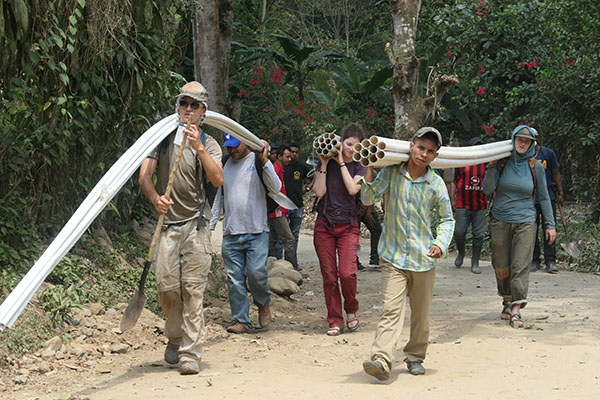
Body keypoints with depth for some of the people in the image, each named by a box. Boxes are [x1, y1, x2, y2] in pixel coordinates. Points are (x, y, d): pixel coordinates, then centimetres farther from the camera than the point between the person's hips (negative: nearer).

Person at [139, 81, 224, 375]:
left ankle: (191, 353, -4)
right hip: (167, 223, 1)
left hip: (195, 224, -1)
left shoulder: (208, 144, 5)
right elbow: (144, 175, 0)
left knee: (193, 289, -7)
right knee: (167, 287, -2)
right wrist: (155, 197, -20)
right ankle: (174, 339, 23)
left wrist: (199, 148, -23)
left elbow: (218, 180, -12)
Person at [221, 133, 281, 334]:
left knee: (256, 272, -14)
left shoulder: (258, 161, 1)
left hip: (257, 231, -4)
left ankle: (264, 304, 14)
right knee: (235, 279, 1)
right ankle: (241, 320, 7)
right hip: (231, 233, 4)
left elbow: (276, 188, -10)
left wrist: (264, 161, -19)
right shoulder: (226, 165, 15)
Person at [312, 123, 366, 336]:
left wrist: (341, 163, -11)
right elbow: (319, 191, -7)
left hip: (348, 226, -1)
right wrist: (324, 164, -9)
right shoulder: (324, 163, 4)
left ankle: (351, 310, 13)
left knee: (347, 273, -14)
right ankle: (335, 320, 11)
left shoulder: (360, 167, 3)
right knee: (329, 275, 0)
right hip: (324, 225, 1)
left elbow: (352, 189, -15)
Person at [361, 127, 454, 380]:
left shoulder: (437, 184, 1)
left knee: (421, 313, 11)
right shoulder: (391, 173, -1)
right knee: (391, 308, -15)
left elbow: (447, 219, 10)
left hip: (423, 258, 2)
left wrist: (440, 244, -6)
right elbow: (368, 199, -7)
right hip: (393, 255, -2)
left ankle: (415, 357, 29)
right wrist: (370, 170, -17)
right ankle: (381, 361, -24)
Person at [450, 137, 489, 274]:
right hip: (462, 206, -1)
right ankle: (461, 253, 25)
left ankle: (475, 263, 10)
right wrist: (452, 199, 0)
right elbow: (454, 182, 8)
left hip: (480, 207, 1)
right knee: (459, 233, -5)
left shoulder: (486, 165, 10)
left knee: (478, 235, 1)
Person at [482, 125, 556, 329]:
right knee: (501, 266, 6)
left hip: (525, 222, -1)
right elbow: (487, 190, -5)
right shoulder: (502, 162, 0)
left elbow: (543, 197, 10)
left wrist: (550, 224, 8)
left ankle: (516, 311, -11)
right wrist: (492, 166, -14)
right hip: (500, 221, 1)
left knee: (520, 266, -9)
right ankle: (507, 301, 24)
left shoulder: (535, 167, 2)